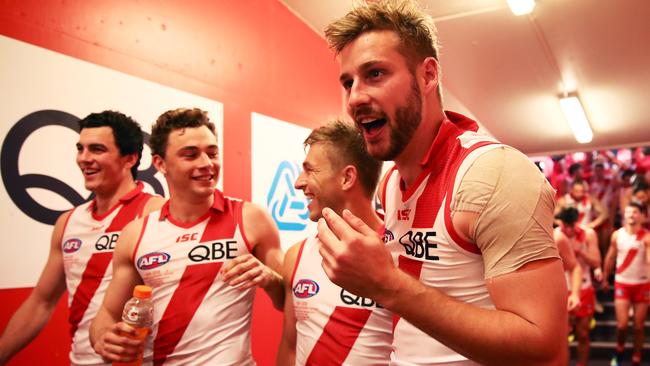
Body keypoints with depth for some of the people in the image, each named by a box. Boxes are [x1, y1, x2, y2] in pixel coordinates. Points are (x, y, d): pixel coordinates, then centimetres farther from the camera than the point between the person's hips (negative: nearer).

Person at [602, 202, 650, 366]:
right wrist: (605, 278, 13)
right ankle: (619, 351, 23)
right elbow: (610, 258, 9)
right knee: (622, 324, -5)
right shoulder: (617, 235, -2)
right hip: (622, 283, 1)